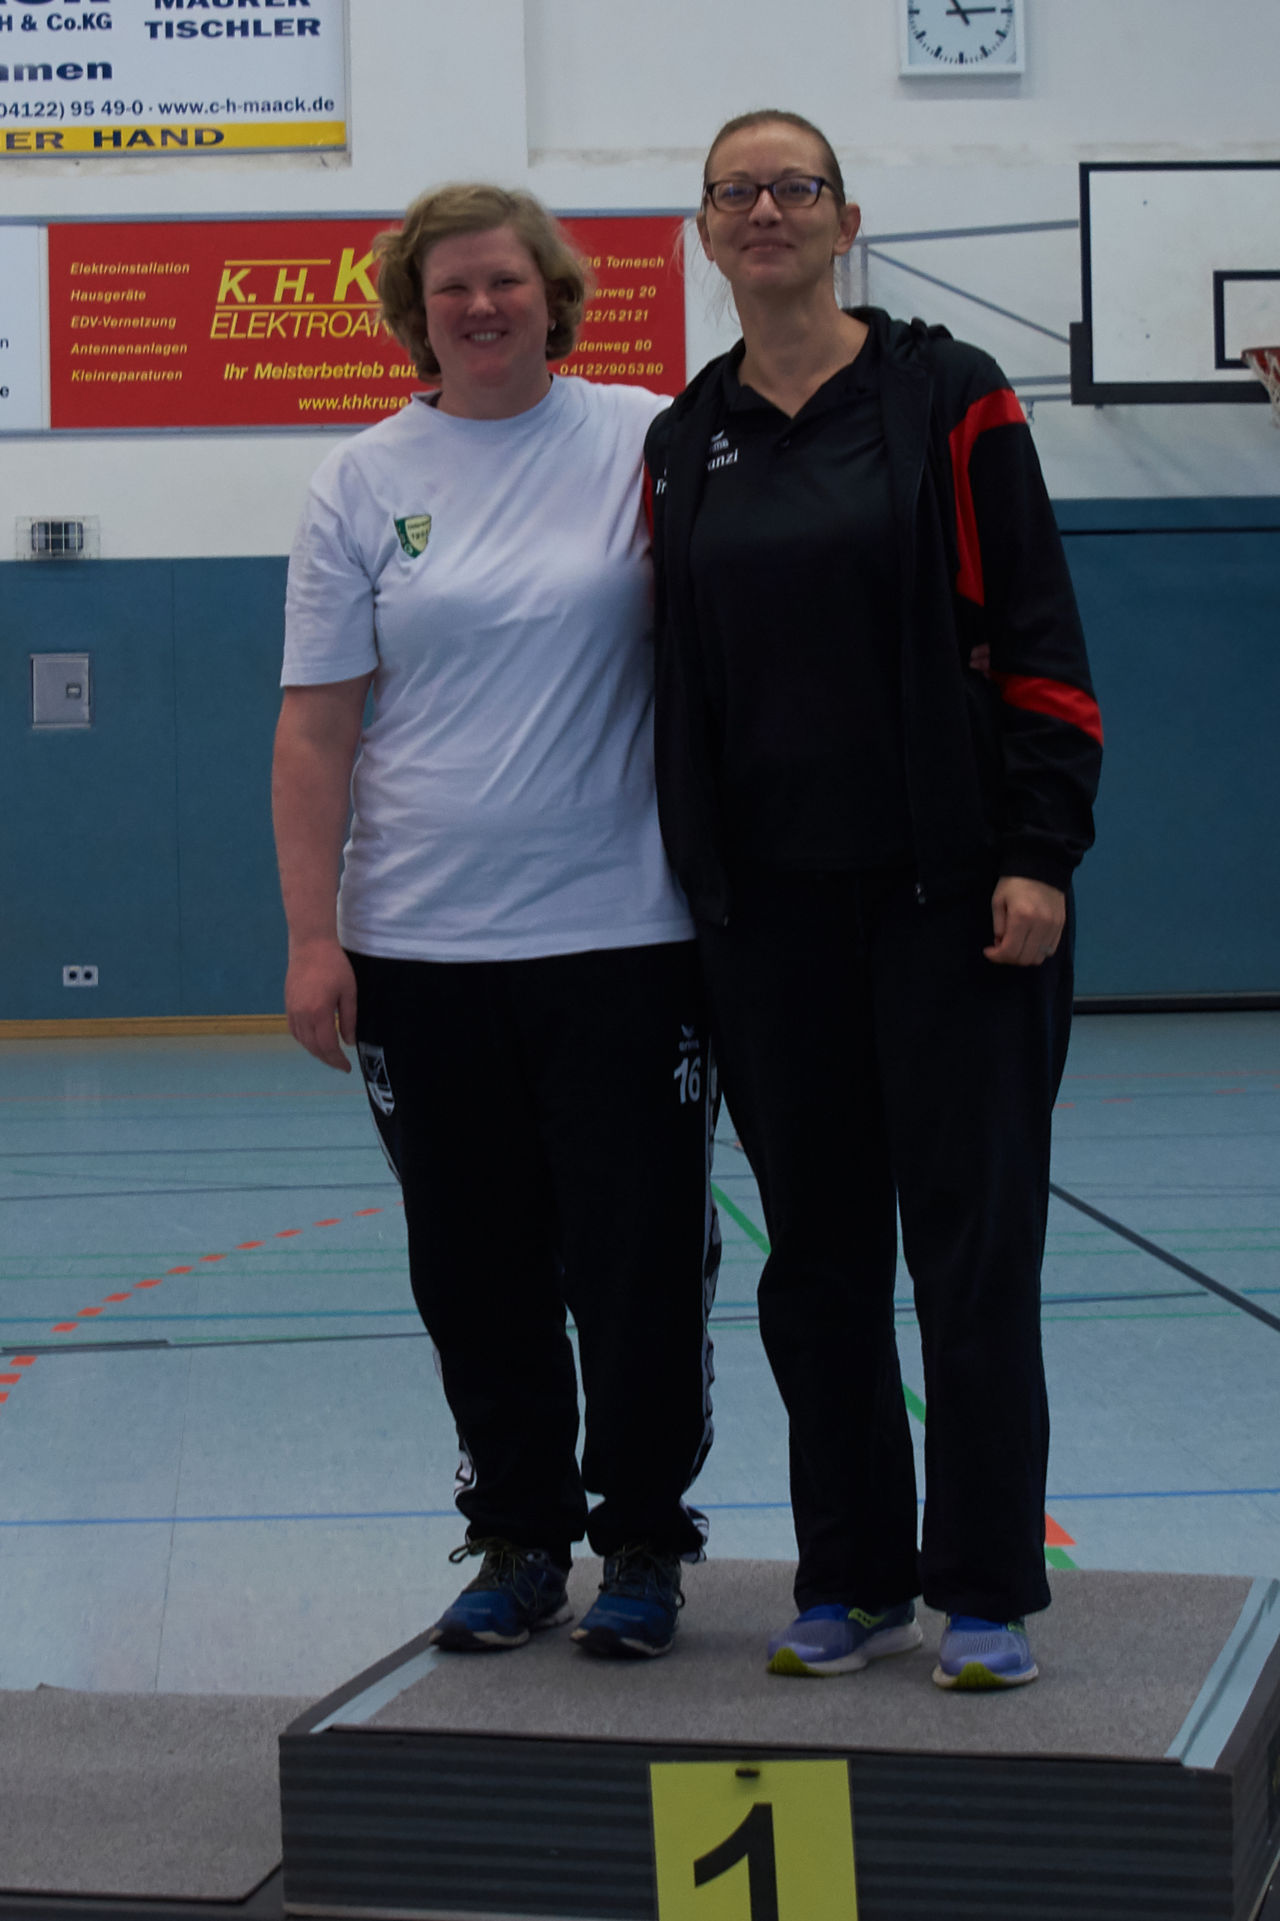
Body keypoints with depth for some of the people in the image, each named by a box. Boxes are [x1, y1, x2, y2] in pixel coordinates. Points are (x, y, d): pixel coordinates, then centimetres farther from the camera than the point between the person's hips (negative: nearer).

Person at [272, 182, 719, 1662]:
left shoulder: (644, 440, 2)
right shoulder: (363, 483, 5)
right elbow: (316, 730, 3)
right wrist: (312, 937, -2)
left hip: (621, 930, -2)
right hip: (421, 945, 2)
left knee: (636, 1261, 3)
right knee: (473, 1270, 9)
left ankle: (642, 1540, 18)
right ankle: (519, 1538, 24)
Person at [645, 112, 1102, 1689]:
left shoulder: (945, 395, -2)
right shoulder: (683, 444, 10)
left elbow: (1035, 635, -5)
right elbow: (681, 682, 14)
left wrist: (1040, 853, -12)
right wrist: (695, 881, 9)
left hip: (947, 889, -4)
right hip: (770, 906, 4)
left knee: (970, 1245, -1)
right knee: (816, 1253, 9)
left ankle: (986, 1592, 10)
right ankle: (851, 1578, 20)